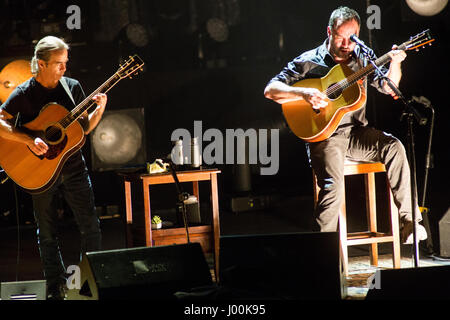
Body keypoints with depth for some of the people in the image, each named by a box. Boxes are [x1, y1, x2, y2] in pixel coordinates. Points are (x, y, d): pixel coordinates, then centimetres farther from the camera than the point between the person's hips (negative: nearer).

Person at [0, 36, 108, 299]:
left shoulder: (72, 87, 3)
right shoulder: (24, 94, -8)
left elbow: (85, 128, 9)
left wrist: (99, 110, -9)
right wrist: (29, 140, -24)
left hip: (73, 167, 3)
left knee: (91, 226, -1)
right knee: (47, 233, 6)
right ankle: (56, 287, 18)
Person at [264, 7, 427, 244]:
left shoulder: (361, 58, 11)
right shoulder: (308, 62, 0)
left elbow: (389, 87, 6)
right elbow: (270, 90, -4)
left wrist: (395, 64, -14)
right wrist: (304, 93, -20)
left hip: (356, 132, 4)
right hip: (324, 135, -4)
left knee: (393, 147, -24)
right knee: (333, 184, -29)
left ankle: (408, 221, -22)